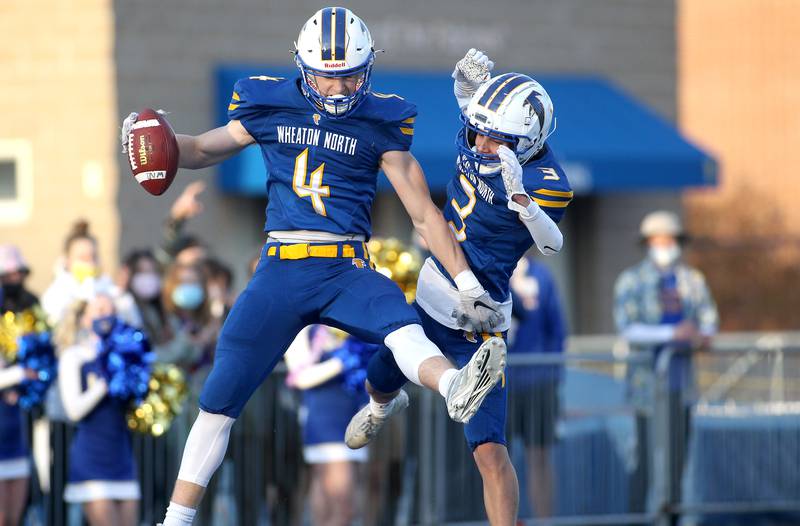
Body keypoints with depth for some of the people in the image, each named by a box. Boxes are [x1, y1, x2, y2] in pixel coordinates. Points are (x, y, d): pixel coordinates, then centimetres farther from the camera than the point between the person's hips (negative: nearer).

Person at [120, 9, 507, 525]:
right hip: (281, 270, 1)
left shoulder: (379, 122, 3)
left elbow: (424, 213, 5)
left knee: (401, 322, -35)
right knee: (221, 397, -1)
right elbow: (204, 150, 23)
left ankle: (457, 389, -63)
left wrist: (469, 287, 2)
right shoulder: (270, 106, 6)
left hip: (347, 270, -1)